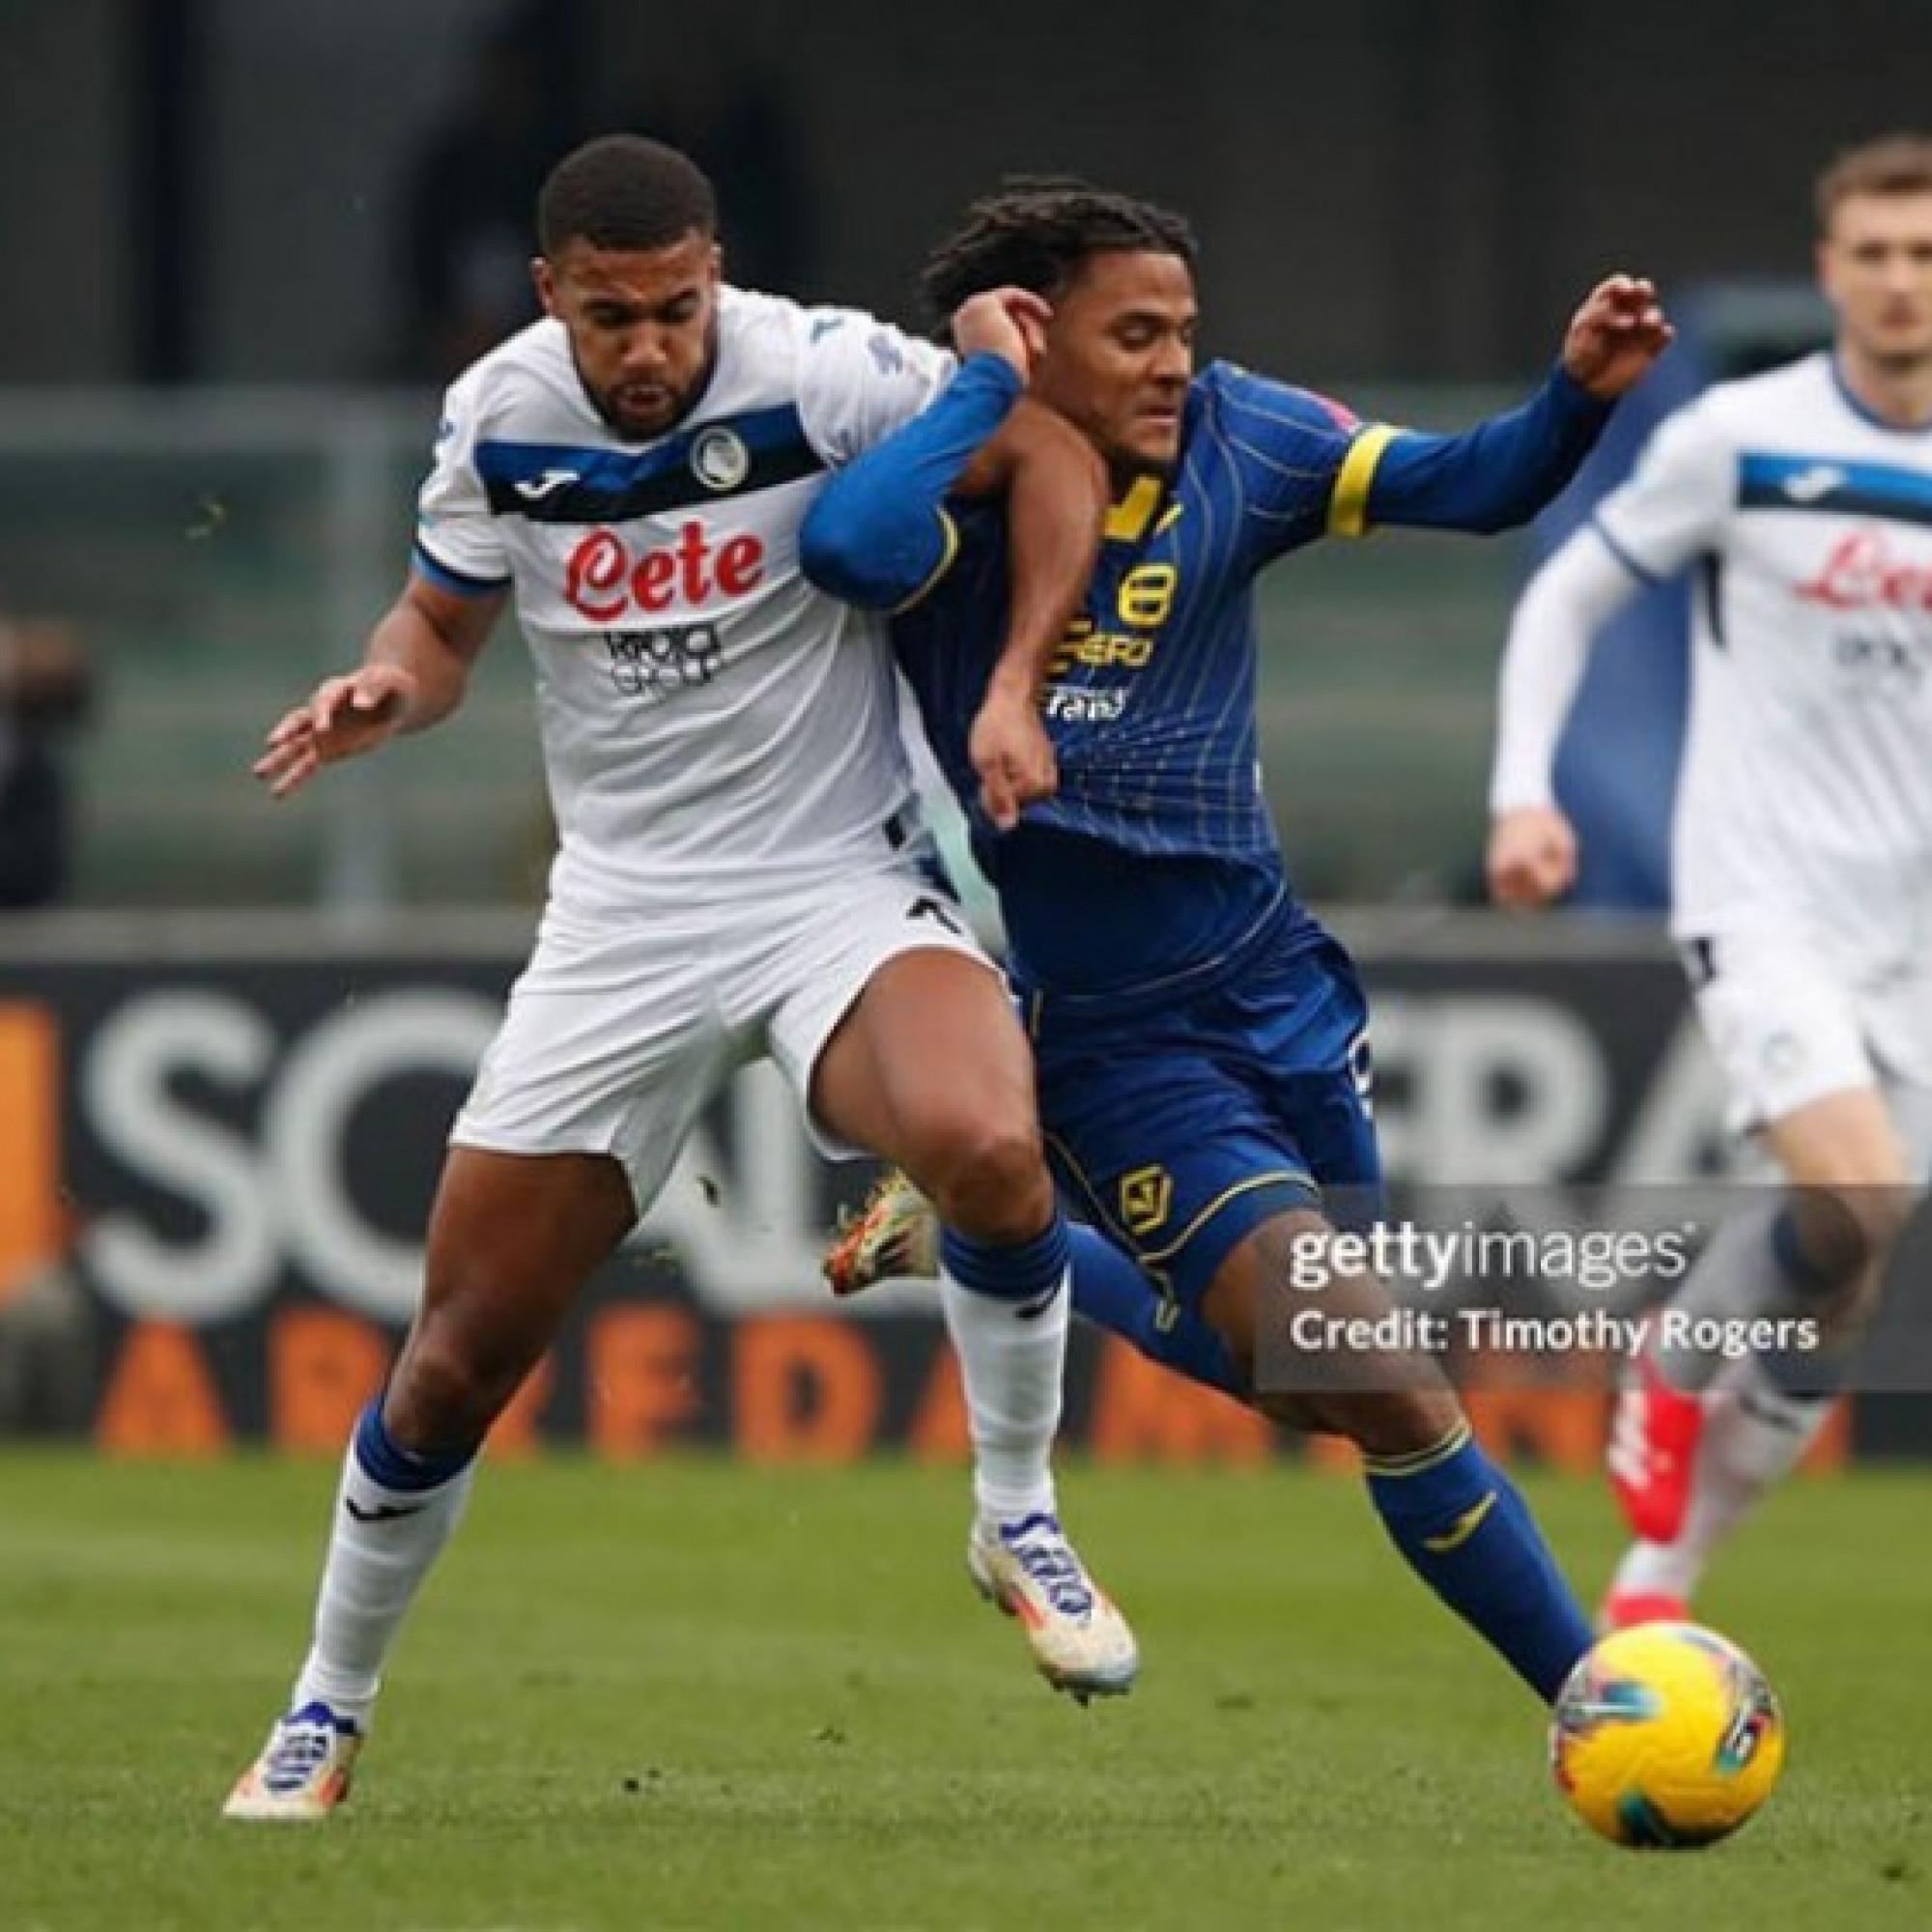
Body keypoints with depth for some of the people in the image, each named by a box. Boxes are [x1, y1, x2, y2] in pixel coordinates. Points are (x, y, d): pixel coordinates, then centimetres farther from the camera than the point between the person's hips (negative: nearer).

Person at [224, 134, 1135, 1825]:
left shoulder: (816, 373, -15)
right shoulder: (498, 420, -2)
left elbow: (1050, 455, -12)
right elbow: (444, 619, 13)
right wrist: (385, 689, -9)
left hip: (842, 890, -3)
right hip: (622, 913, 3)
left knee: (989, 1145, -35)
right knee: (458, 1358, 2)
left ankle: (1019, 1521, -10)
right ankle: (325, 1716, 24)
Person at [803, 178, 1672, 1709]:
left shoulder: (1235, 440, -3)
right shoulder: (966, 494, -18)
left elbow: (1472, 486, -6)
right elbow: (851, 549, -40)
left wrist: (1580, 396, -25)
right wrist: (988, 387, -28)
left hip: (1276, 988, 7)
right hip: (1113, 1046, -7)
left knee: (1285, 1368, 25)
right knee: (1380, 1386, -13)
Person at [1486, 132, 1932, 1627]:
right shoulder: (1741, 440, -6)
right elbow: (1567, 597, 4)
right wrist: (1524, 790, -7)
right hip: (1763, 901, -4)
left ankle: (1658, 1584, 16)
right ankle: (1674, 1375, 3)